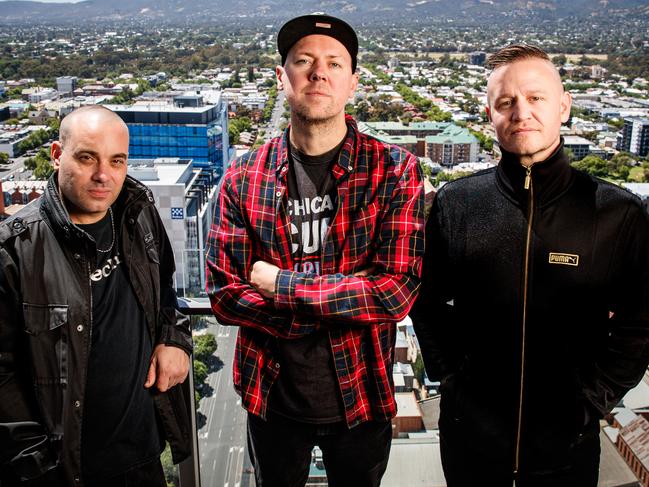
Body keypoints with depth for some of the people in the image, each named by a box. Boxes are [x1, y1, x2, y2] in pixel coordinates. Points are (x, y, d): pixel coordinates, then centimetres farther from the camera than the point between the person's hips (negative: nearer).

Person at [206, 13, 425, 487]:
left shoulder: (395, 172, -12)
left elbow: (397, 290, -21)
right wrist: (345, 298, -19)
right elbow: (224, 295, -10)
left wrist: (279, 283, -20)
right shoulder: (244, 178, -6)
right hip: (272, 399, 2)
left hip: (362, 399, -1)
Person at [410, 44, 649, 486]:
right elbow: (429, 299, 5)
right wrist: (448, 369, -2)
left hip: (567, 438, 0)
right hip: (469, 430, 1)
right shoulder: (455, 202, -4)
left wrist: (594, 397, -6)